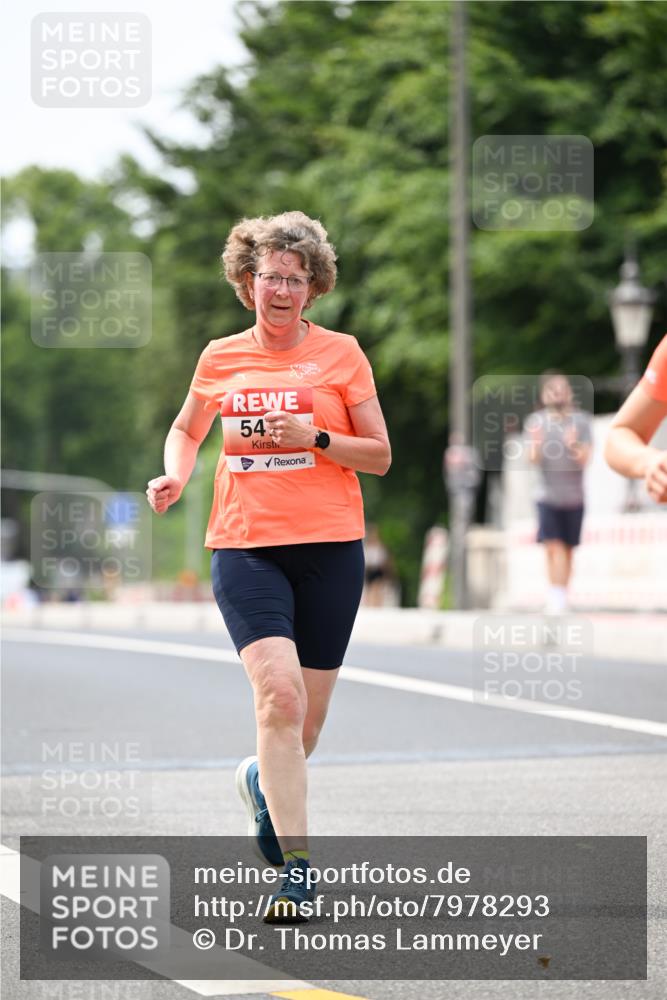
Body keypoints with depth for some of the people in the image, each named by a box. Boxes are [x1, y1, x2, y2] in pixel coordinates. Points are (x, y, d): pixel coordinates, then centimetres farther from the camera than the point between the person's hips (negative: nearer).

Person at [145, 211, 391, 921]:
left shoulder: (340, 353, 3)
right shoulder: (219, 359, 8)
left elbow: (380, 455, 5)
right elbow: (186, 430, 25)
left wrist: (316, 438, -12)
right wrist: (173, 476, 4)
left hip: (329, 547, 1)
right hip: (244, 548, 0)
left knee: (304, 720, 6)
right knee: (279, 694, -20)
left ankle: (264, 780, 42)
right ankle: (297, 866, -18)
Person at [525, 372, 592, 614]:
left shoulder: (581, 420, 0)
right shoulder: (536, 421, 1)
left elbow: (584, 459, -7)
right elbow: (534, 459, -6)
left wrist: (575, 446, -29)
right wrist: (536, 445, -28)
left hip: (574, 497, 1)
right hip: (548, 496, -1)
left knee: (567, 550, 7)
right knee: (552, 547, -13)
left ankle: (562, 597, 16)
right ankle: (555, 598, -15)